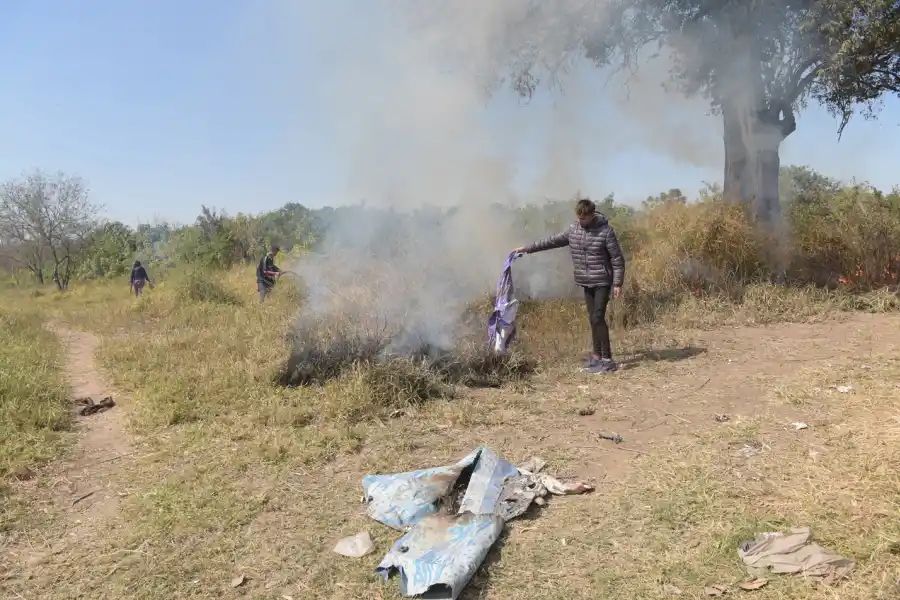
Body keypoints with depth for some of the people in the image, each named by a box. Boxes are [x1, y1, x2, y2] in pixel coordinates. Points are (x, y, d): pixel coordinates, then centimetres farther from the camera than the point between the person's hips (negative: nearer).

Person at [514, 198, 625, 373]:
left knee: (598, 318, -11)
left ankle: (607, 359, -5)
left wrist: (618, 283, -13)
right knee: (592, 319, 9)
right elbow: (553, 241, 13)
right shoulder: (573, 229, 4)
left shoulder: (605, 231, -13)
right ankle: (597, 355, 18)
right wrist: (527, 248, 13)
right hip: (586, 283, 6)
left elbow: (617, 259, -10)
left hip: (602, 282, -6)